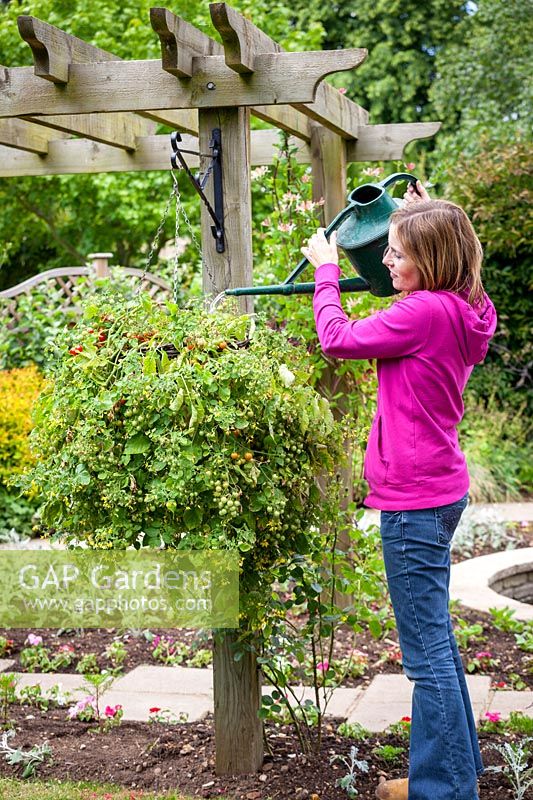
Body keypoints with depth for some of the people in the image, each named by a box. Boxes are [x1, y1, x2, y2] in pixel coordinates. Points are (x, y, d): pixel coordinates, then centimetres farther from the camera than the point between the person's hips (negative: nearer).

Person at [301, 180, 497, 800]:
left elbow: (338, 340, -15)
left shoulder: (426, 313, -20)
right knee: (434, 637, 20)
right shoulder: (462, 311, 7)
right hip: (439, 488, 10)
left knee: (427, 651, -4)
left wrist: (326, 269, 0)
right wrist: (422, 215, 24)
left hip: (414, 500, -10)